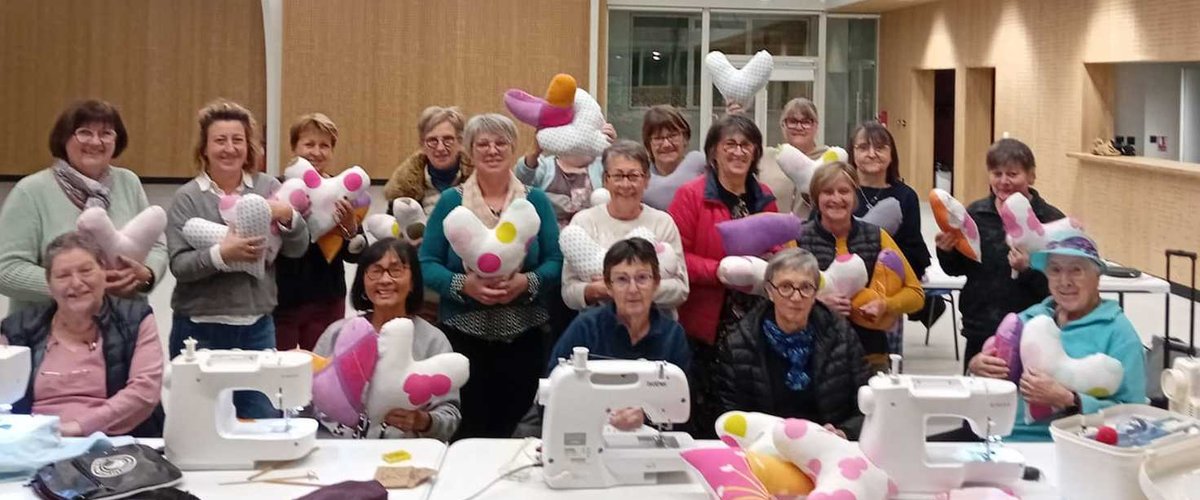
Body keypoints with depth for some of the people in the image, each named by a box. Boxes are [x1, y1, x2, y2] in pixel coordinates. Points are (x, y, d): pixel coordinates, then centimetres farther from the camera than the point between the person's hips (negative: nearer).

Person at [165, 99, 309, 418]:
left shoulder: (268, 188, 4)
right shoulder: (188, 198, -3)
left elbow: (297, 249, 1)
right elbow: (179, 265, -11)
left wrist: (287, 216, -19)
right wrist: (221, 254, -28)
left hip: (257, 326, 2)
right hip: (200, 329, -2)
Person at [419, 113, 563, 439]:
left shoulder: (536, 201, 7)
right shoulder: (451, 201, 5)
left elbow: (556, 263, 3)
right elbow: (427, 264, 1)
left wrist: (526, 282, -16)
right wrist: (464, 284, -16)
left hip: (523, 336, 1)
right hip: (464, 336, -1)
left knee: (514, 430, 1)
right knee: (470, 429, -4)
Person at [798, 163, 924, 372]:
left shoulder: (876, 237, 4)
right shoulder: (799, 239, -2)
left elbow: (915, 294, 9)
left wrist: (884, 305, -10)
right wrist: (817, 300, -20)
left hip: (870, 356, 2)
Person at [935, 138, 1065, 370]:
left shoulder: (1050, 220, -9)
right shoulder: (975, 214, 4)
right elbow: (956, 269, 14)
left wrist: (1028, 270, -28)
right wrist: (947, 252, -6)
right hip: (979, 332, 4)